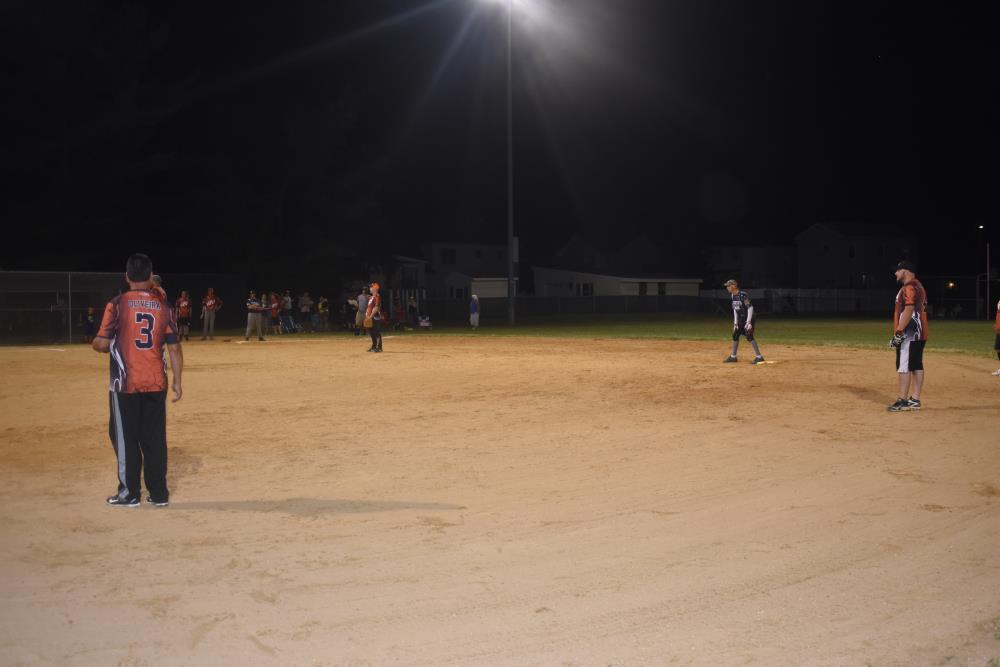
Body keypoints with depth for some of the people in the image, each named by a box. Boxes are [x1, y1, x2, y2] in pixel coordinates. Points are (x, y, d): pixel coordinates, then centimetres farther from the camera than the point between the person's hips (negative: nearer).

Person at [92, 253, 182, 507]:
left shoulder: (117, 304, -8)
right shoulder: (163, 306, 2)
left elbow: (102, 344, -9)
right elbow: (174, 348, 2)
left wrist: (95, 343, 14)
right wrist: (177, 381, 8)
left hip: (125, 383, -3)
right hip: (156, 383, 3)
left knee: (125, 438, 7)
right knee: (155, 439, 9)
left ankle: (129, 493, 10)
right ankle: (158, 494, 13)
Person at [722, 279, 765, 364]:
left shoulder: (743, 295, -21)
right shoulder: (732, 296, 6)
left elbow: (750, 308, -21)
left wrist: (748, 322, -24)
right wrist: (735, 322, 12)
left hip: (748, 319, -9)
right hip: (740, 320, 9)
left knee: (749, 336, -16)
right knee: (735, 335, 12)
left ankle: (759, 357, -13)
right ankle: (733, 357, 23)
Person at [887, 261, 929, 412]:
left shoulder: (909, 288, -13)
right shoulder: (918, 286, 20)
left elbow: (909, 310, -23)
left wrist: (899, 332, -25)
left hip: (909, 333, -11)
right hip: (919, 334, 11)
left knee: (904, 366, -10)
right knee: (916, 366, 10)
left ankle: (903, 401, -11)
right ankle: (915, 400, 13)